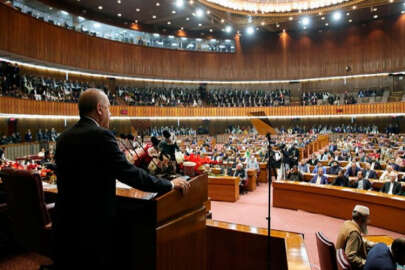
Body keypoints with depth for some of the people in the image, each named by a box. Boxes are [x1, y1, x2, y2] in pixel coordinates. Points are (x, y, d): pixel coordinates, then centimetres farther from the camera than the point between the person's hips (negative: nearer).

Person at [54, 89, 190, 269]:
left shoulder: (63, 138, 4)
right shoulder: (101, 136, -19)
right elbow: (129, 173, -20)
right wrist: (170, 185, -10)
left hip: (64, 222, 8)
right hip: (92, 225, -7)